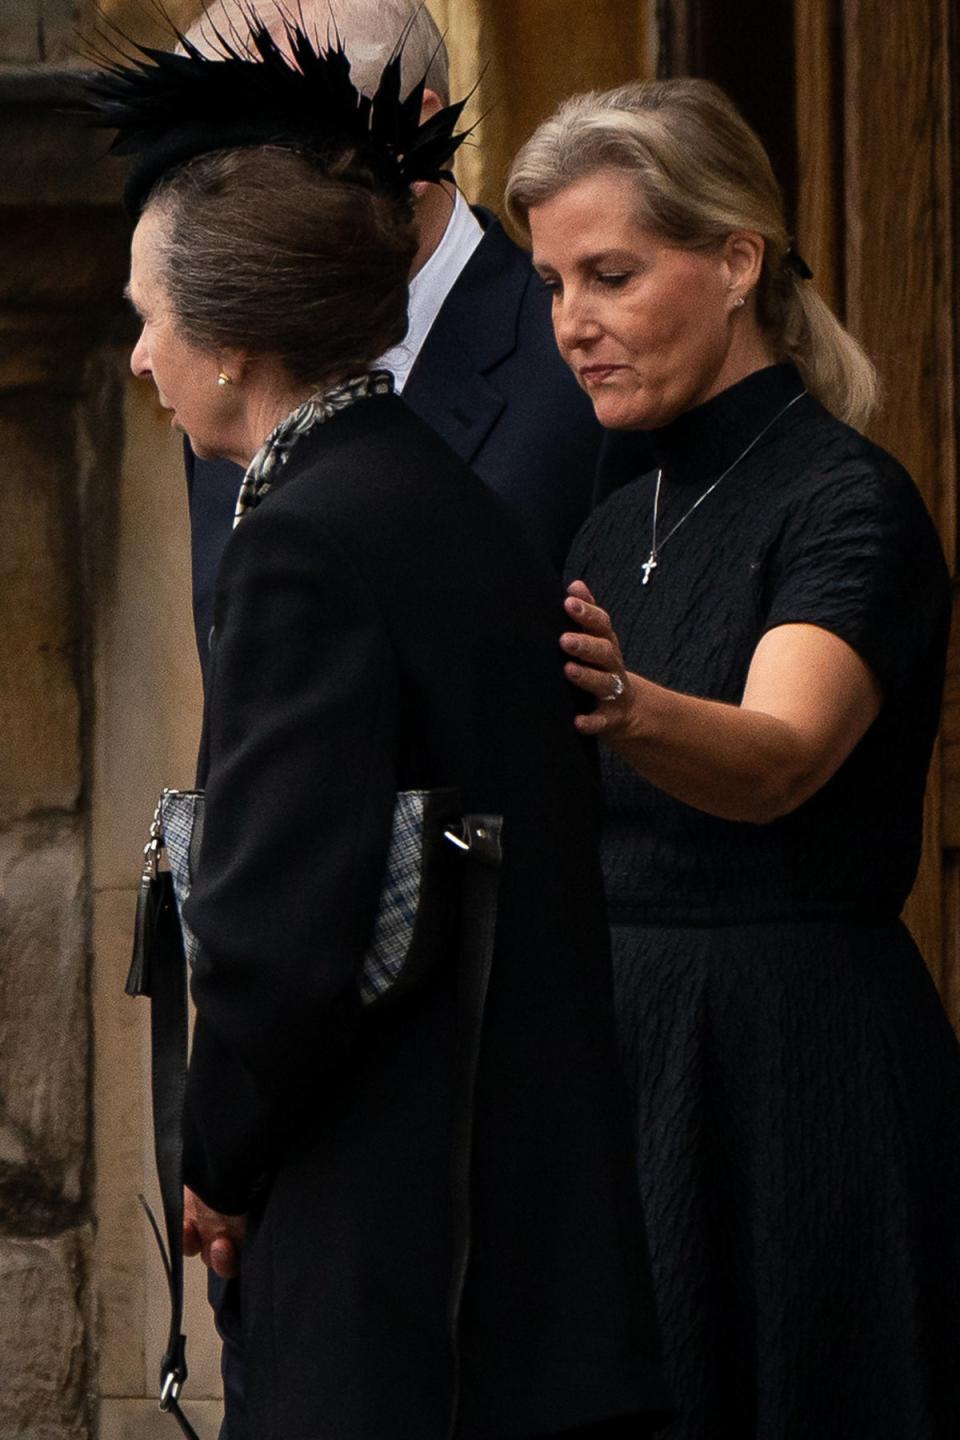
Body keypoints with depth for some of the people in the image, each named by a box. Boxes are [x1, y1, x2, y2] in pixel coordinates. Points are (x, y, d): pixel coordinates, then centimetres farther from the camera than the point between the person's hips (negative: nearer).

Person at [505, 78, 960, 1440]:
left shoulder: (848, 500, -12)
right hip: (623, 1068, 8)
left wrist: (623, 704, -50)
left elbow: (779, 760, -32)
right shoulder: (615, 528, 13)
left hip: (803, 1074, -8)